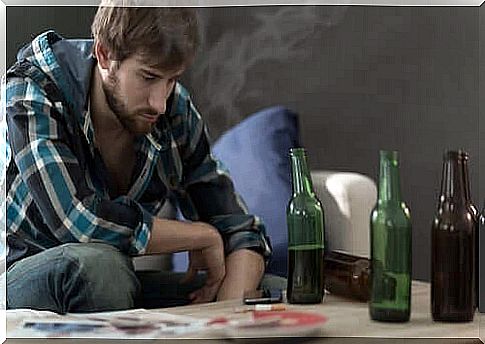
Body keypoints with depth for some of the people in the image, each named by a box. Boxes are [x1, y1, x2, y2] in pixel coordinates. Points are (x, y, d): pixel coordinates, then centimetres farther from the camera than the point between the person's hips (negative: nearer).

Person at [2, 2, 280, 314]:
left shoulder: (176, 110, -6)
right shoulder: (32, 95, -21)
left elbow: (241, 232, -4)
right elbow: (80, 221, -34)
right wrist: (204, 236, -21)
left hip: (113, 288, 4)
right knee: (99, 262, -38)